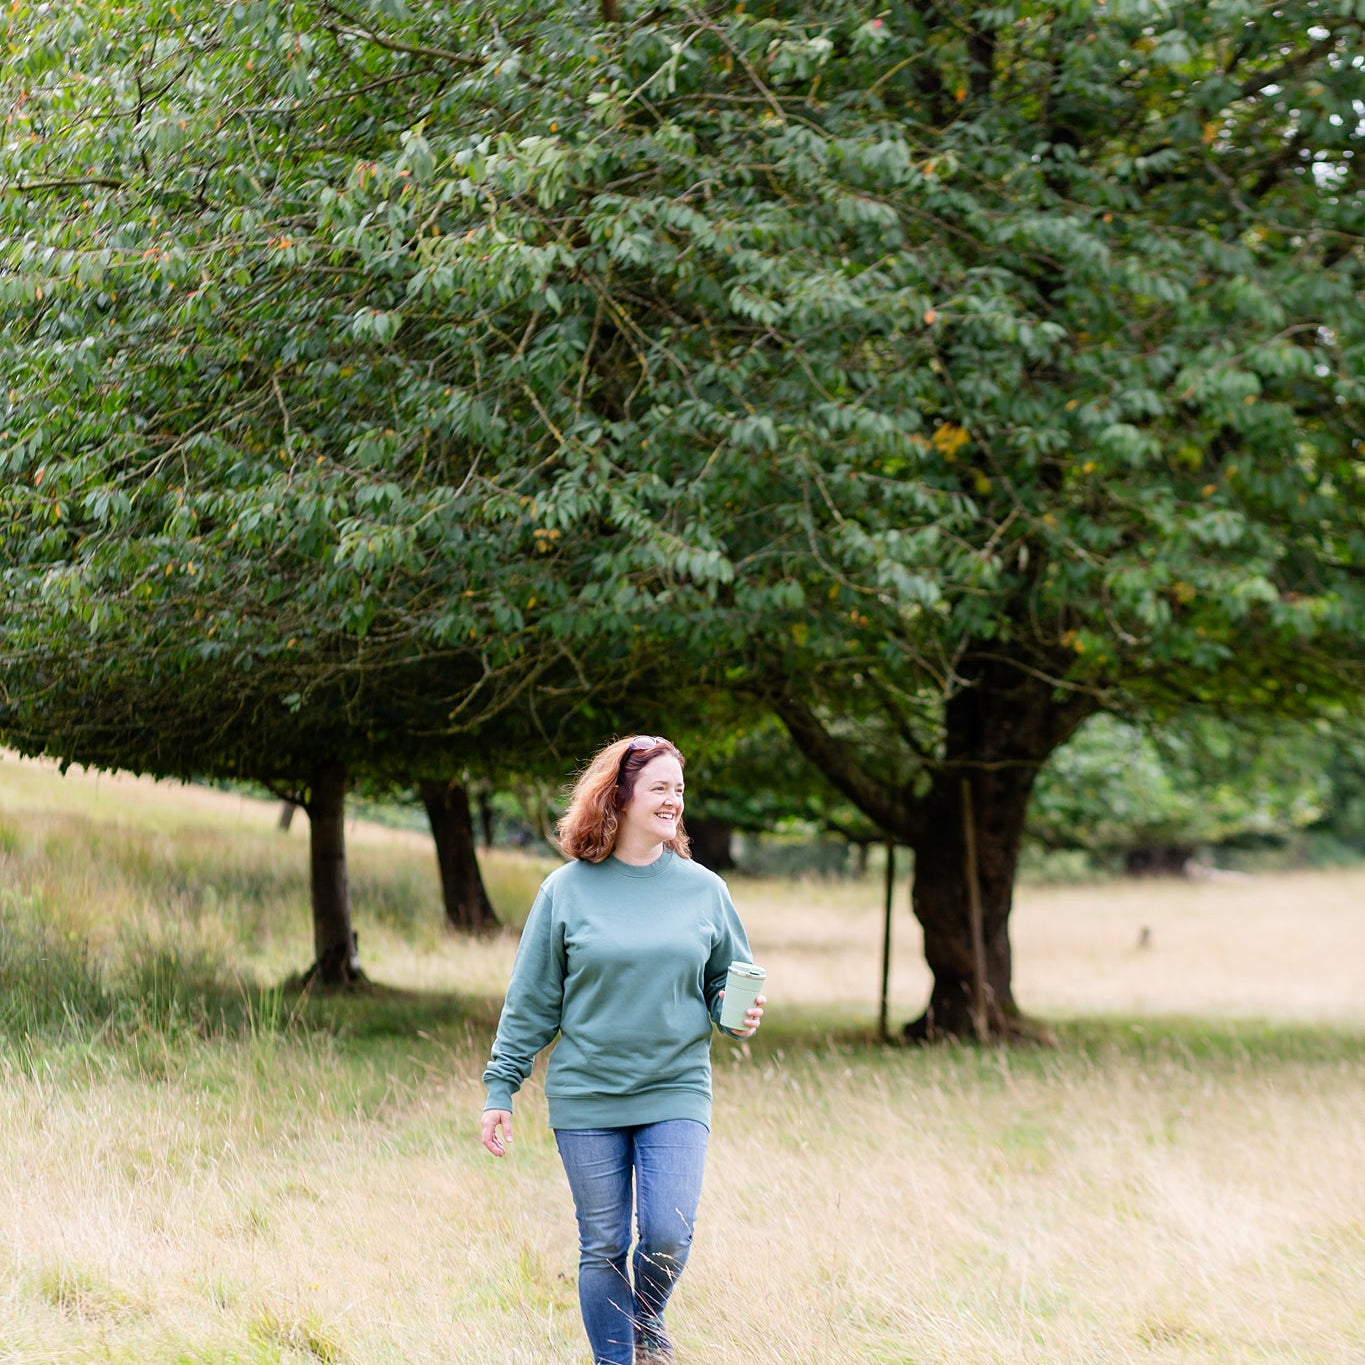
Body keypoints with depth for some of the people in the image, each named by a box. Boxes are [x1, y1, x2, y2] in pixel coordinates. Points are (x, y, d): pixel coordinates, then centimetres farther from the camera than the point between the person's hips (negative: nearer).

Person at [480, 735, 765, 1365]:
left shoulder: (703, 889, 5)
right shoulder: (567, 890, 0)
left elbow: (729, 980, 15)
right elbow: (531, 1001, 3)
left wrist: (739, 1016, -8)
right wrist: (500, 1089, 1)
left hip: (676, 1094, 1)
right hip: (586, 1099, -1)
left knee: (668, 1235, -11)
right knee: (602, 1248, 4)